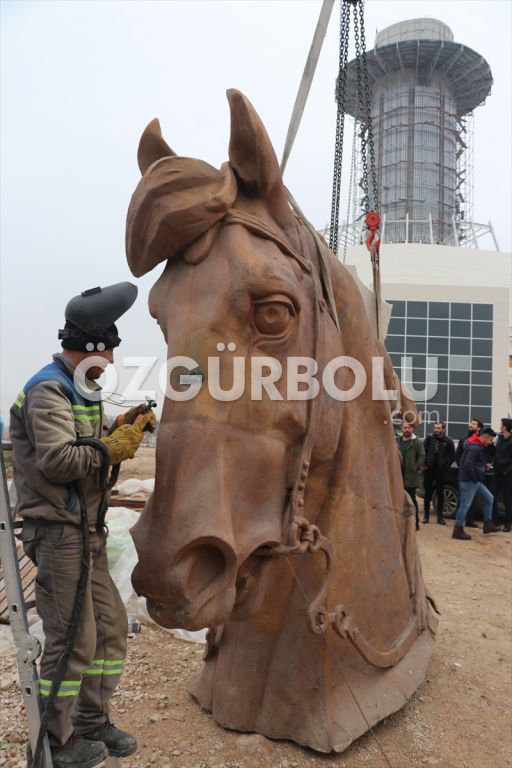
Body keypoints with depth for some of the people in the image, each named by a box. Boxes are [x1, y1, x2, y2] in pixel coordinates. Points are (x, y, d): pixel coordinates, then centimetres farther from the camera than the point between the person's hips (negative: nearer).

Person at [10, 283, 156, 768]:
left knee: (110, 624, 16)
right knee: (72, 639, 1)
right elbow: (57, 460, -26)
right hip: (59, 532, -10)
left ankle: (91, 721, 32)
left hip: (87, 531, 10)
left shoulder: (79, 390, 16)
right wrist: (112, 447, -18)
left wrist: (123, 427, 3)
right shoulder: (47, 390, -15)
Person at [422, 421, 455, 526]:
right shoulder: (429, 438, 0)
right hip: (429, 470, 1)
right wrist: (425, 464, -4)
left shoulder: (448, 441, -4)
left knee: (440, 494, 8)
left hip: (441, 471, -1)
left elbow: (452, 456, 0)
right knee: (428, 493, 7)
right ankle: (426, 515, 15)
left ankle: (440, 516, 17)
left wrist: (445, 467, -5)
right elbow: (423, 452, 4)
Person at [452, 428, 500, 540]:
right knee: (465, 505, -5)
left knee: (489, 498, 17)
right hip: (469, 481, -11)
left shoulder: (478, 447, 14)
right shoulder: (474, 448, -19)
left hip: (475, 481, 11)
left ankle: (488, 524, 23)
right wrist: (474, 479, -21)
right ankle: (458, 530, 2)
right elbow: (467, 465, -29)